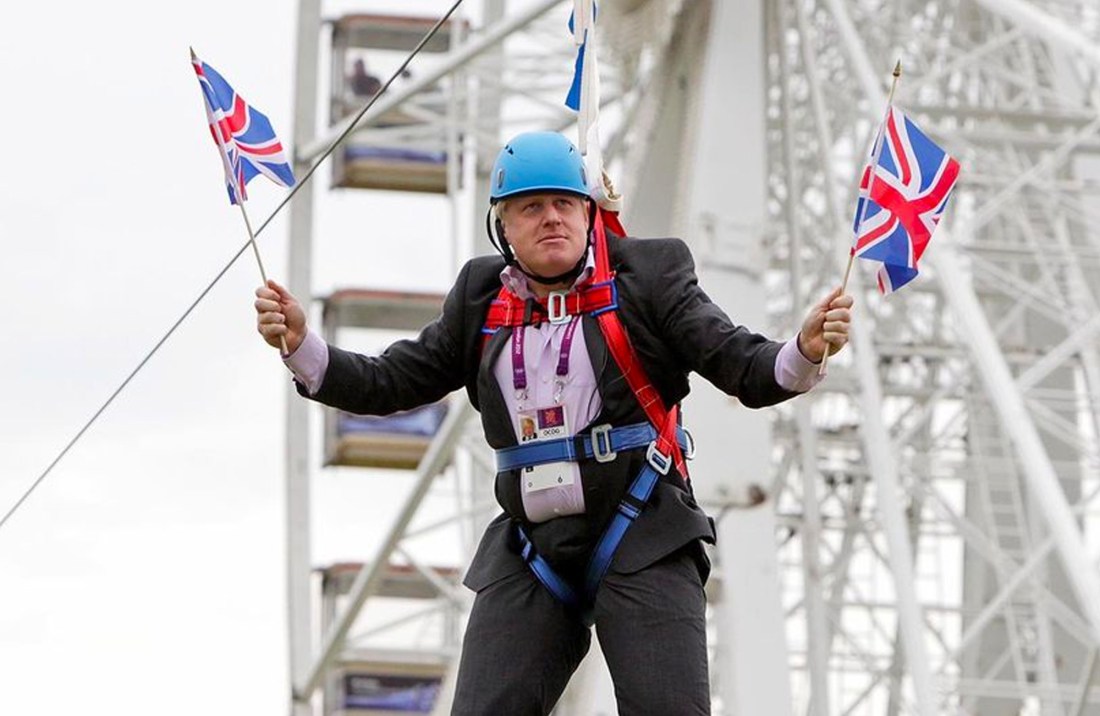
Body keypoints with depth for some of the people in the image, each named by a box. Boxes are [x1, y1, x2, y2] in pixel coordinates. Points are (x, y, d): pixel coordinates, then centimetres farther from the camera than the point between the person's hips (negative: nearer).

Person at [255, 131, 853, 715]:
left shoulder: (647, 275, 3)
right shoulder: (482, 298, 14)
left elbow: (742, 365, -4)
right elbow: (389, 383, 17)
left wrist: (804, 352, -25)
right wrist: (301, 346, 3)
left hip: (642, 541, -4)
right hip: (530, 550, 4)